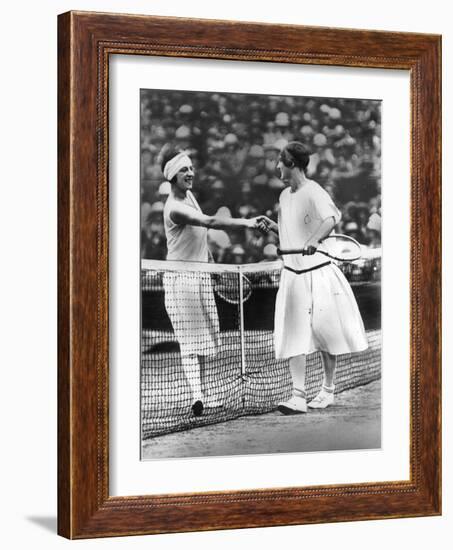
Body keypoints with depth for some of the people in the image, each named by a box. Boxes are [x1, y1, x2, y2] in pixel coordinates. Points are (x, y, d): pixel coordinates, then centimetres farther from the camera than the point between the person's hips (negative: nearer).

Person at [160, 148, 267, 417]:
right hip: (182, 276, -9)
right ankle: (197, 396, -15)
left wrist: (211, 260, 22)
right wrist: (246, 222, -43)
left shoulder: (189, 195, 8)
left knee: (203, 339, 11)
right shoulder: (175, 208, -22)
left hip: (201, 274, 9)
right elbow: (211, 221, -35)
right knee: (191, 339, -12)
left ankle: (201, 395, 16)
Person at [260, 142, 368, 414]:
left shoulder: (313, 192, -13)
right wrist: (274, 226, 5)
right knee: (295, 336, -4)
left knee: (325, 332, 4)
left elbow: (332, 217, -33)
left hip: (319, 274, -6)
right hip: (292, 276, 6)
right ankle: (298, 396, -6)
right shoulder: (285, 196, 12)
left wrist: (314, 239, -50)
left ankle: (328, 390, 20)